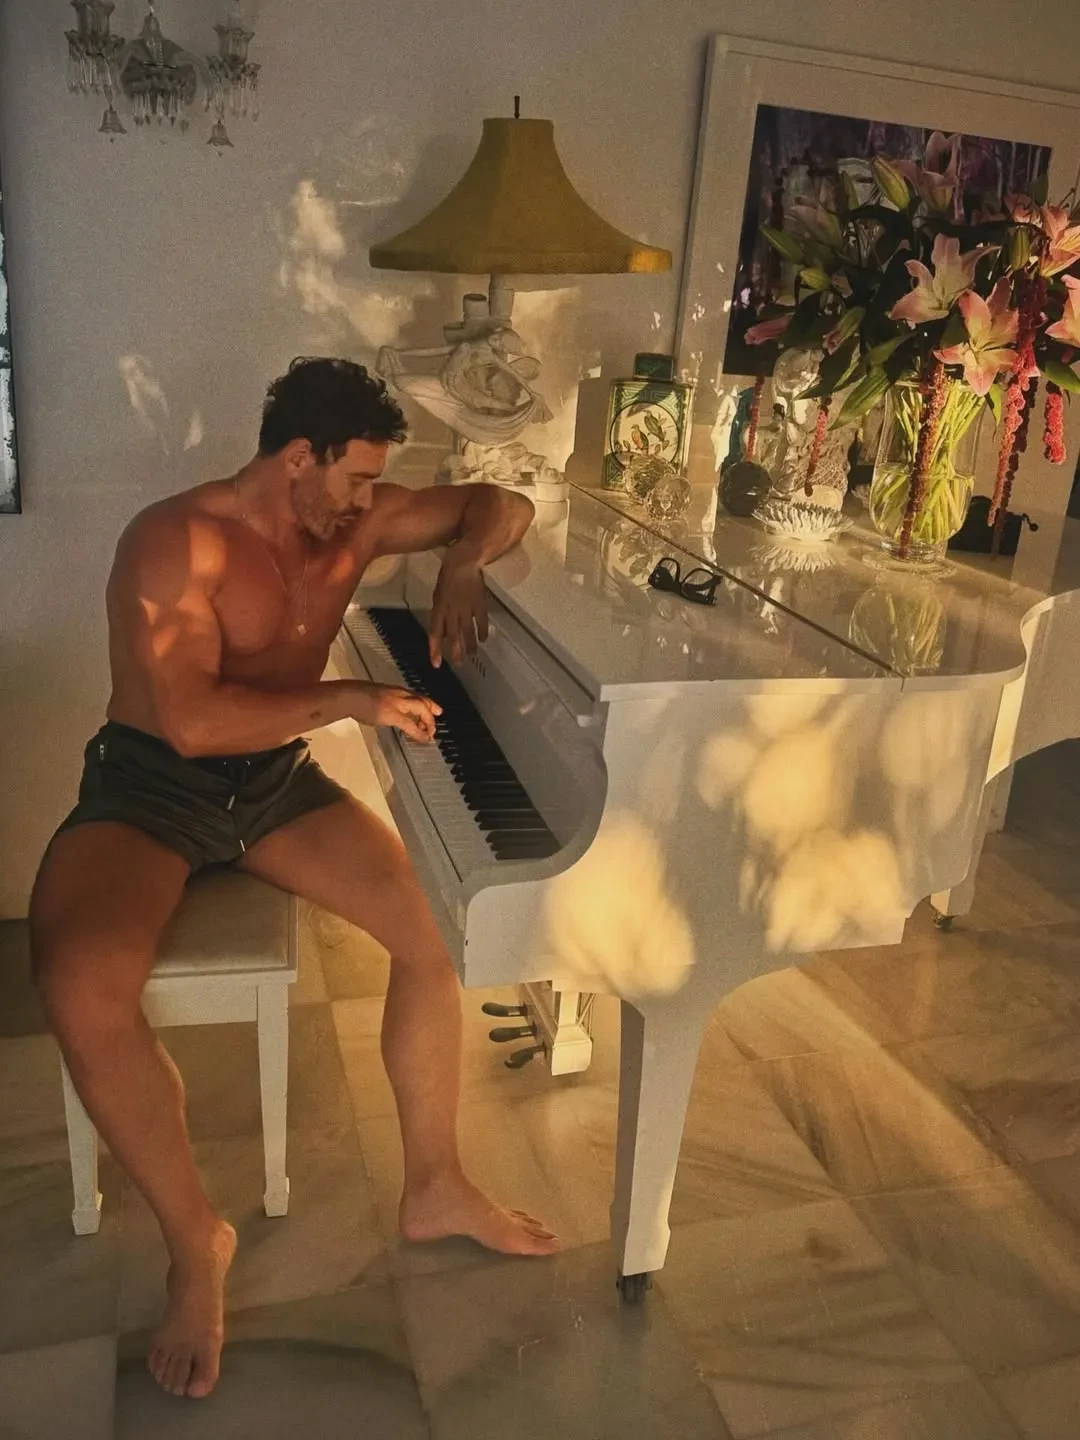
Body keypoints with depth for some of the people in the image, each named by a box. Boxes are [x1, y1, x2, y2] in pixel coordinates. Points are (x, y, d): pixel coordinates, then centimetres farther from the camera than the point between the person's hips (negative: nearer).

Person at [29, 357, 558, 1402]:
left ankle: (434, 1188, 3)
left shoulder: (354, 521, 1)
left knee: (435, 921, -16)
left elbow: (501, 507, 10)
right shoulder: (177, 540, -19)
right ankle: (194, 1236, -8)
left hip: (274, 780, 5)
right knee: (82, 986, -33)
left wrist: (463, 565, -11)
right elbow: (191, 720, -29)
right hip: (147, 787, -5)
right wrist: (351, 701, -25)